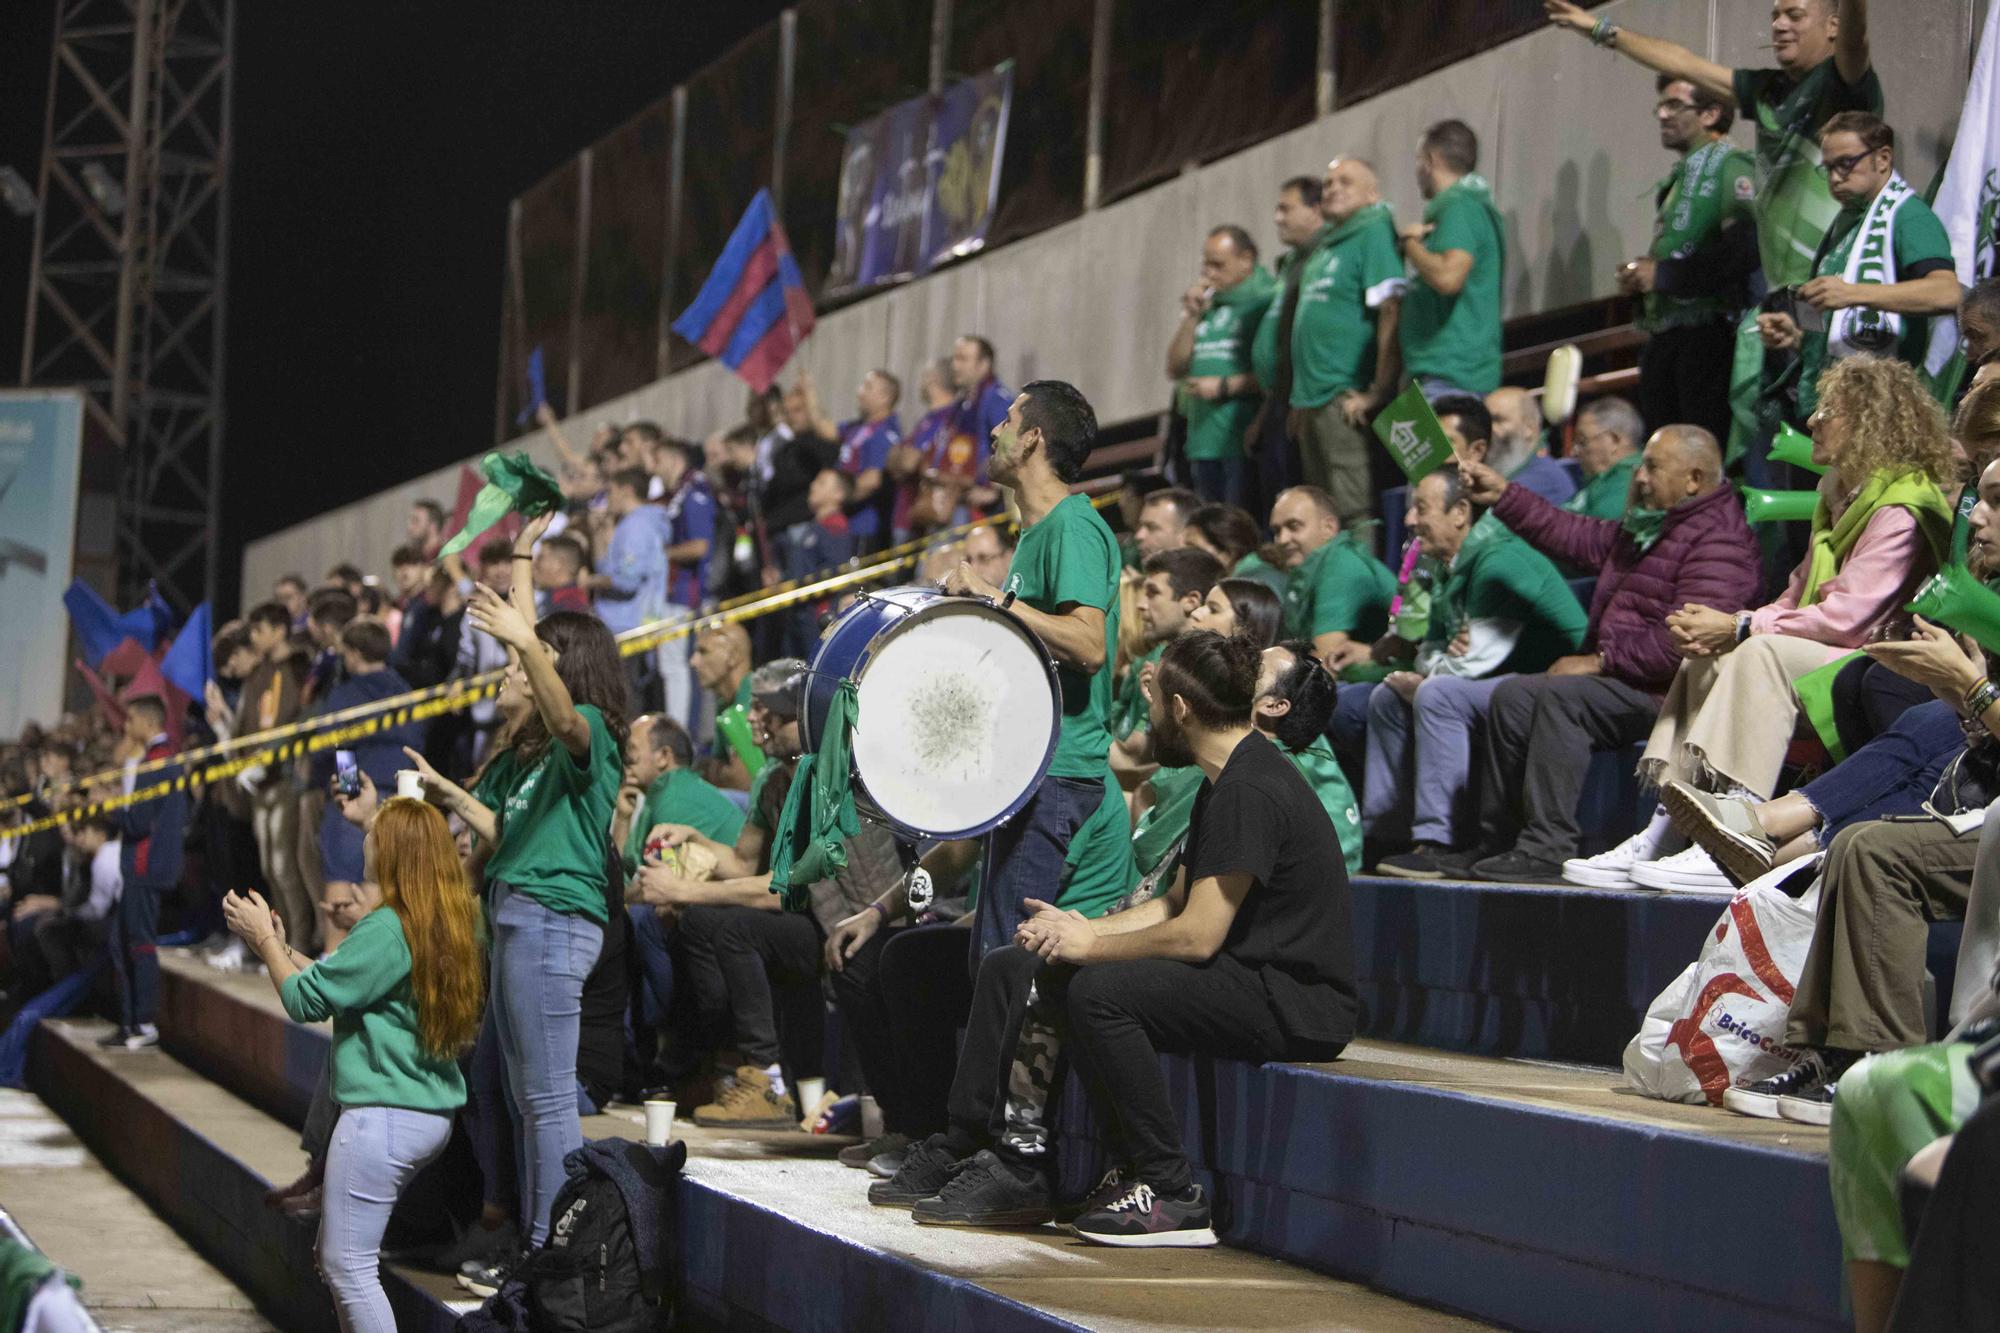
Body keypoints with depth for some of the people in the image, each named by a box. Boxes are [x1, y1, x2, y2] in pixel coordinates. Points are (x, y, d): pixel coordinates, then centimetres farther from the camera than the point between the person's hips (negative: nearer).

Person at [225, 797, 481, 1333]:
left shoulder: (387, 929, -18)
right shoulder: (448, 923, 10)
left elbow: (306, 1000, -11)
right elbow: (344, 982, 18)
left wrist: (264, 940, 3)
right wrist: (280, 947, 22)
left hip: (384, 1118, -10)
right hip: (432, 1115, 10)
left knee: (349, 1267, -4)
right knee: (332, 1255, 19)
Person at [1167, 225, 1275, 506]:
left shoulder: (1266, 301, -6)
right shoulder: (1209, 306, 18)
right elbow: (1175, 369, 17)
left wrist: (1225, 387, -14)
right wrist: (1191, 317, 7)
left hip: (1243, 441, -8)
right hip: (1204, 441, 8)